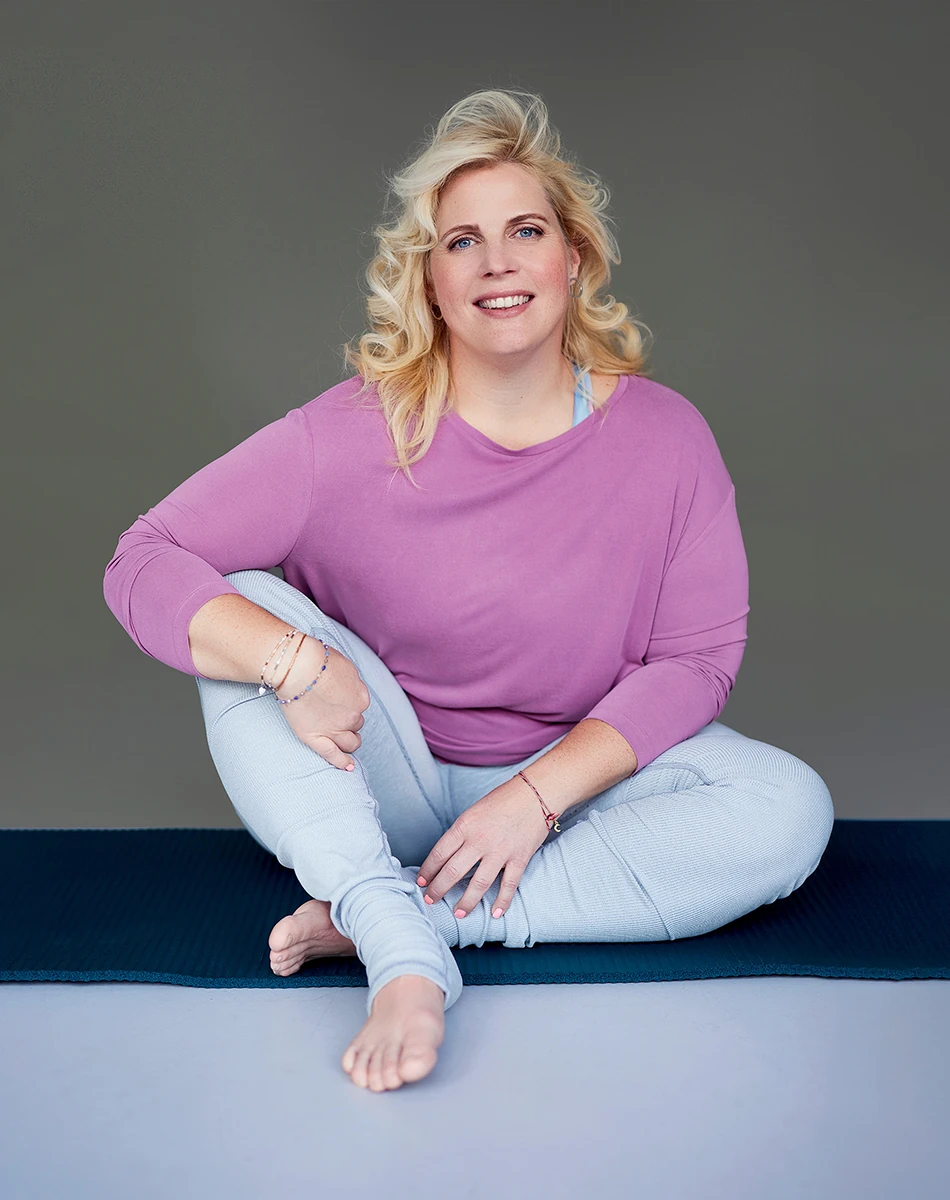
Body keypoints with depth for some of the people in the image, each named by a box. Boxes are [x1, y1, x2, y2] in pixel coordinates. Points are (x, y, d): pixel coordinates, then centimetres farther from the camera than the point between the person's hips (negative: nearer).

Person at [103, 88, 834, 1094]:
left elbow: (696, 657, -9)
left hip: (580, 773, 2)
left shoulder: (664, 437, -10)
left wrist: (537, 793, -20)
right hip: (381, 780, -1)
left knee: (790, 808, -23)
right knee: (246, 615, -25)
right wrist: (293, 661, -35)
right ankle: (403, 962, -32)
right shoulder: (353, 434, -16)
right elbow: (143, 562, -16)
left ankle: (414, 913, -25)